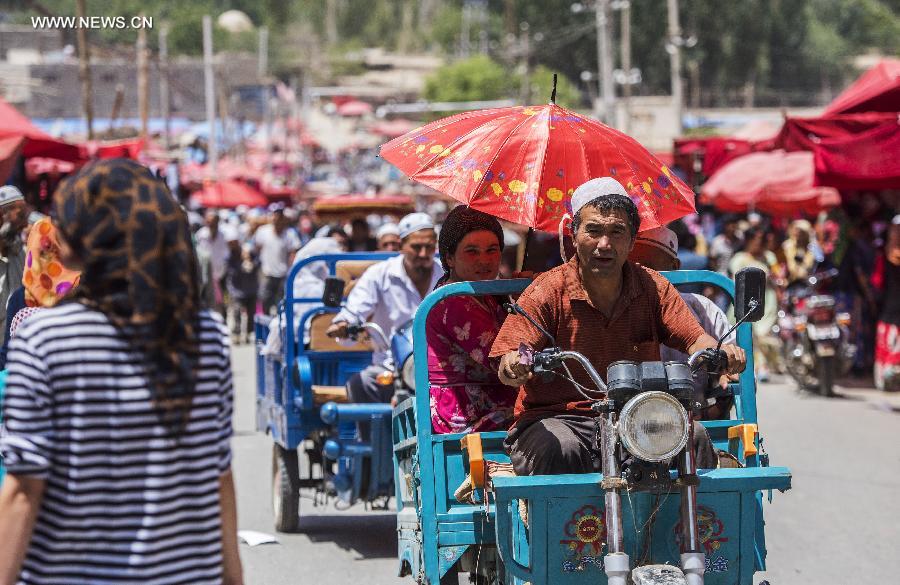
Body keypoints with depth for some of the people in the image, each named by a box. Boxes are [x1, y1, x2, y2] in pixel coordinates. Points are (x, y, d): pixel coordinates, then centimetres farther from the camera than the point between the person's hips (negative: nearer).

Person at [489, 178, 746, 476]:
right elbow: (507, 368, -11)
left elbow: (694, 339, 0)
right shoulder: (547, 292, -4)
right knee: (559, 448, -36)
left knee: (692, 435, -24)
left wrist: (720, 353, -24)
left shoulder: (652, 287, 7)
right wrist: (514, 367, -37)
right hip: (558, 418, -2)